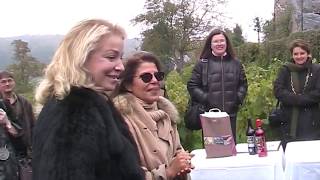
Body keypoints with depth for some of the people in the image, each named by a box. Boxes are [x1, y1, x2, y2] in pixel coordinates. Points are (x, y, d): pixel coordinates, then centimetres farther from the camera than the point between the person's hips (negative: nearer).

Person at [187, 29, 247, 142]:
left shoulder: (235, 63, 12)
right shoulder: (202, 64, 2)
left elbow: (243, 84, 17)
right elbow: (192, 85, 1)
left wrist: (238, 98, 1)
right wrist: (205, 98, -10)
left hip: (230, 114, 3)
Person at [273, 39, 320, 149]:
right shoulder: (285, 70, 7)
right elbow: (278, 91, -5)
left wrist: (293, 99, -13)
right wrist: (301, 98, -15)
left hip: (311, 123, -1)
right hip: (289, 122, 1)